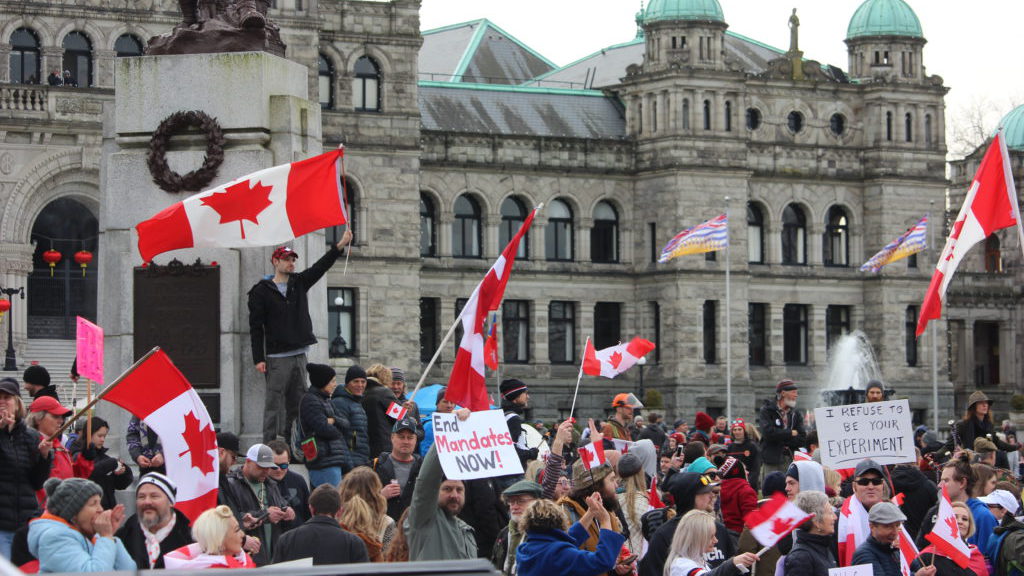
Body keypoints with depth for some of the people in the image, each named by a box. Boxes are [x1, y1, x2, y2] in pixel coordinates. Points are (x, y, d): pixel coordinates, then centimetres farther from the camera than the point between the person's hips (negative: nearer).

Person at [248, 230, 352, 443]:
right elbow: (256, 327, -5)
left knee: (297, 405, 7)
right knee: (274, 404, -6)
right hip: (277, 357, -6)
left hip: (299, 354, 6)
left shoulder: (299, 282, 13)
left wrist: (339, 246, -12)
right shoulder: (261, 291, -2)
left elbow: (320, 267, 2)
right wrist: (258, 358, -12)